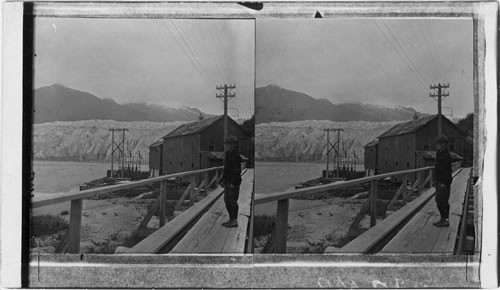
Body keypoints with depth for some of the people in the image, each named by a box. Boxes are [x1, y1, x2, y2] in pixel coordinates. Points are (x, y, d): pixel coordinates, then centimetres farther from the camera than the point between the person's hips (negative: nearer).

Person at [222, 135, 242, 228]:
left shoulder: (235, 155, -17)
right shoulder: (228, 154, 14)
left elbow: (236, 170, -21)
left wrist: (233, 183, -22)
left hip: (233, 182, -10)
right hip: (228, 181, 10)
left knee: (232, 201, -5)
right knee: (227, 200, 14)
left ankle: (234, 221, 2)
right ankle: (231, 219, 23)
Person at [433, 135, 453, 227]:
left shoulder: (446, 155, -17)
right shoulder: (439, 154, 13)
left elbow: (447, 170, -20)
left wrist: (444, 183, -22)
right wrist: (435, 180, 20)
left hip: (444, 182, -10)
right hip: (439, 181, 10)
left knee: (443, 201, -4)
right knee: (438, 200, 14)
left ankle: (446, 220, 3)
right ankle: (442, 219, 23)